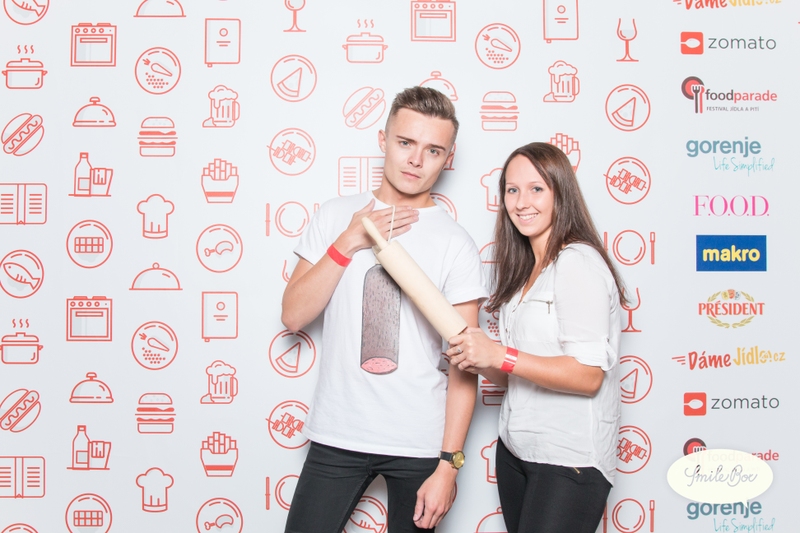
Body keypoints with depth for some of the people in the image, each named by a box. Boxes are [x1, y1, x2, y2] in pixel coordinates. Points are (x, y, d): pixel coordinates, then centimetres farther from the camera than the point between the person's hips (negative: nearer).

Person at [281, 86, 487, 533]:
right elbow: (294, 316, -1)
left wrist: (449, 464, -10)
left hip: (419, 445, -2)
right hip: (337, 435, 2)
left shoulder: (457, 245, -5)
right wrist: (348, 244, -11)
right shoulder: (335, 217, 4)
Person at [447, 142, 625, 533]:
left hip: (569, 460, -8)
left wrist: (499, 356, -22)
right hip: (515, 450, 8)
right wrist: (478, 362, -4)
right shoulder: (523, 270, 13)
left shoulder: (578, 262, -14)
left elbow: (588, 375, -21)